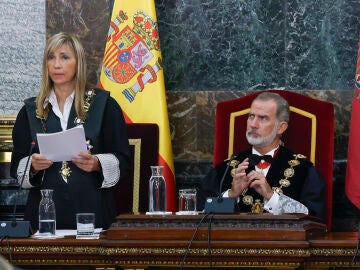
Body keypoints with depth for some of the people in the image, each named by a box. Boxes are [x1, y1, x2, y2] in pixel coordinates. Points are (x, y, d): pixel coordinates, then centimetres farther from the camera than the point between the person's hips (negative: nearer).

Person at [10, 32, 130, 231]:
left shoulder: (104, 105, 4)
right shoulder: (30, 110, 12)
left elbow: (123, 161, 3)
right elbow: (16, 167, 11)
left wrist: (97, 164, -16)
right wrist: (33, 166, -10)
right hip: (44, 212, 2)